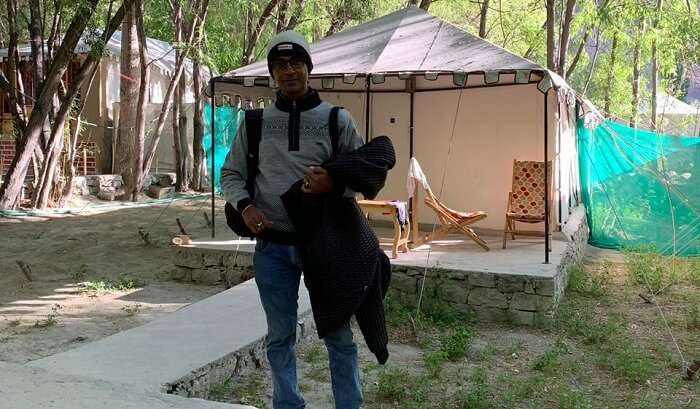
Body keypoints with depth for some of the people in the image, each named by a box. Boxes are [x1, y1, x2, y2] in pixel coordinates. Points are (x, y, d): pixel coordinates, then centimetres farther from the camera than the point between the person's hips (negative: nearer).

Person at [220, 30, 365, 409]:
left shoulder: (337, 119, 1)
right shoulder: (256, 122, 6)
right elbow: (231, 173, 12)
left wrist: (335, 183, -18)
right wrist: (244, 207, -8)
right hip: (273, 246, 2)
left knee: (338, 333, 7)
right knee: (280, 336, 12)